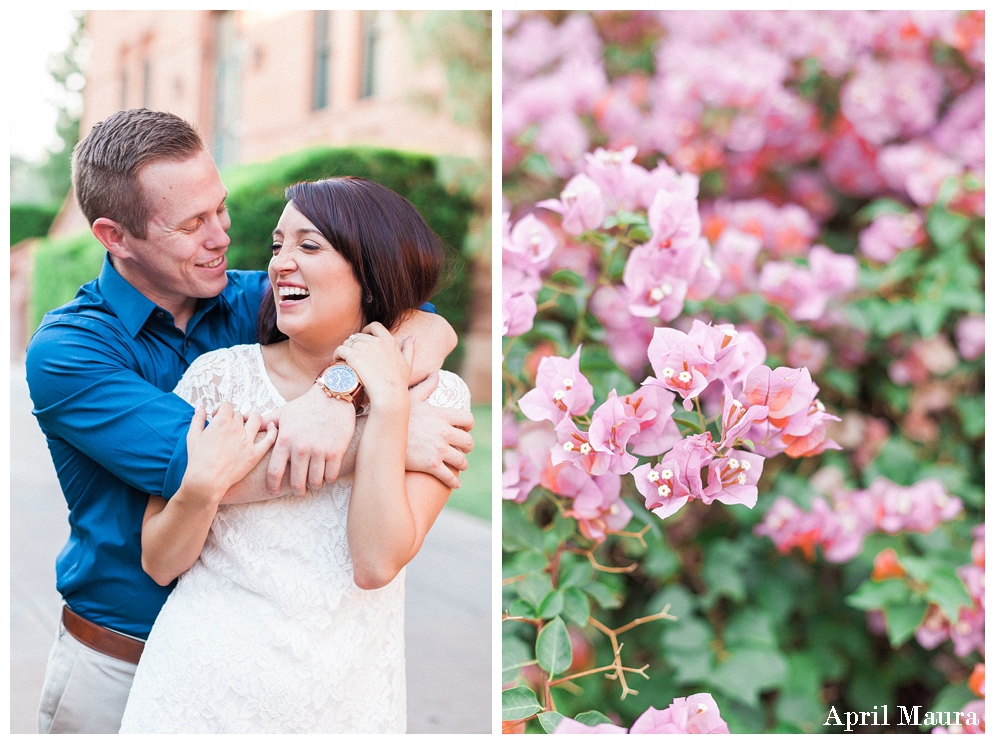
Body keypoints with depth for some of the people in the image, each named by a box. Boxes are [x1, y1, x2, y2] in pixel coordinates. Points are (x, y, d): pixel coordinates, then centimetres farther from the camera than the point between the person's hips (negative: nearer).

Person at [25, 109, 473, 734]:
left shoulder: (256, 301, -3)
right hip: (119, 666, -3)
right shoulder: (66, 350, -15)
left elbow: (429, 326, -11)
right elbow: (194, 465, -29)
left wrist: (342, 388, -32)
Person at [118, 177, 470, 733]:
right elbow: (160, 564, -2)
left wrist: (388, 402, -20)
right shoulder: (222, 375, -5)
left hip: (344, 699, 0)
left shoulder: (436, 396, -6)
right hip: (202, 686, 0)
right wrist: (201, 487, -20)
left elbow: (376, 563, -18)